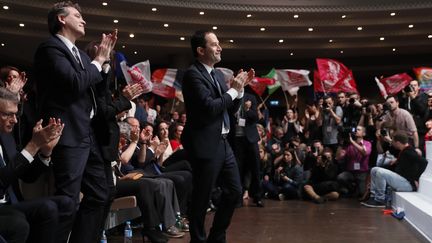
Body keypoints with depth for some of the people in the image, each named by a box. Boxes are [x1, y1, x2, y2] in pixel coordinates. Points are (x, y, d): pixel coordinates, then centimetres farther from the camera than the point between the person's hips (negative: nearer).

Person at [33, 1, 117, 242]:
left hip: (88, 133, 9)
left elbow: (97, 89, 22)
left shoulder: (79, 53, 18)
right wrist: (98, 60, -5)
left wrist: (104, 58, 12)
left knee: (99, 194, 14)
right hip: (69, 135, -9)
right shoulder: (51, 47, -7)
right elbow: (76, 83, -21)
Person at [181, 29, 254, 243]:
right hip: (205, 145, -9)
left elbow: (231, 109, 17)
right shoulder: (193, 74, -12)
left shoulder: (218, 74, 14)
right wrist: (233, 90, -12)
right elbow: (209, 107, -23)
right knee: (201, 198, 2)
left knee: (235, 191, 14)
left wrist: (240, 88, 3)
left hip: (222, 143, 9)